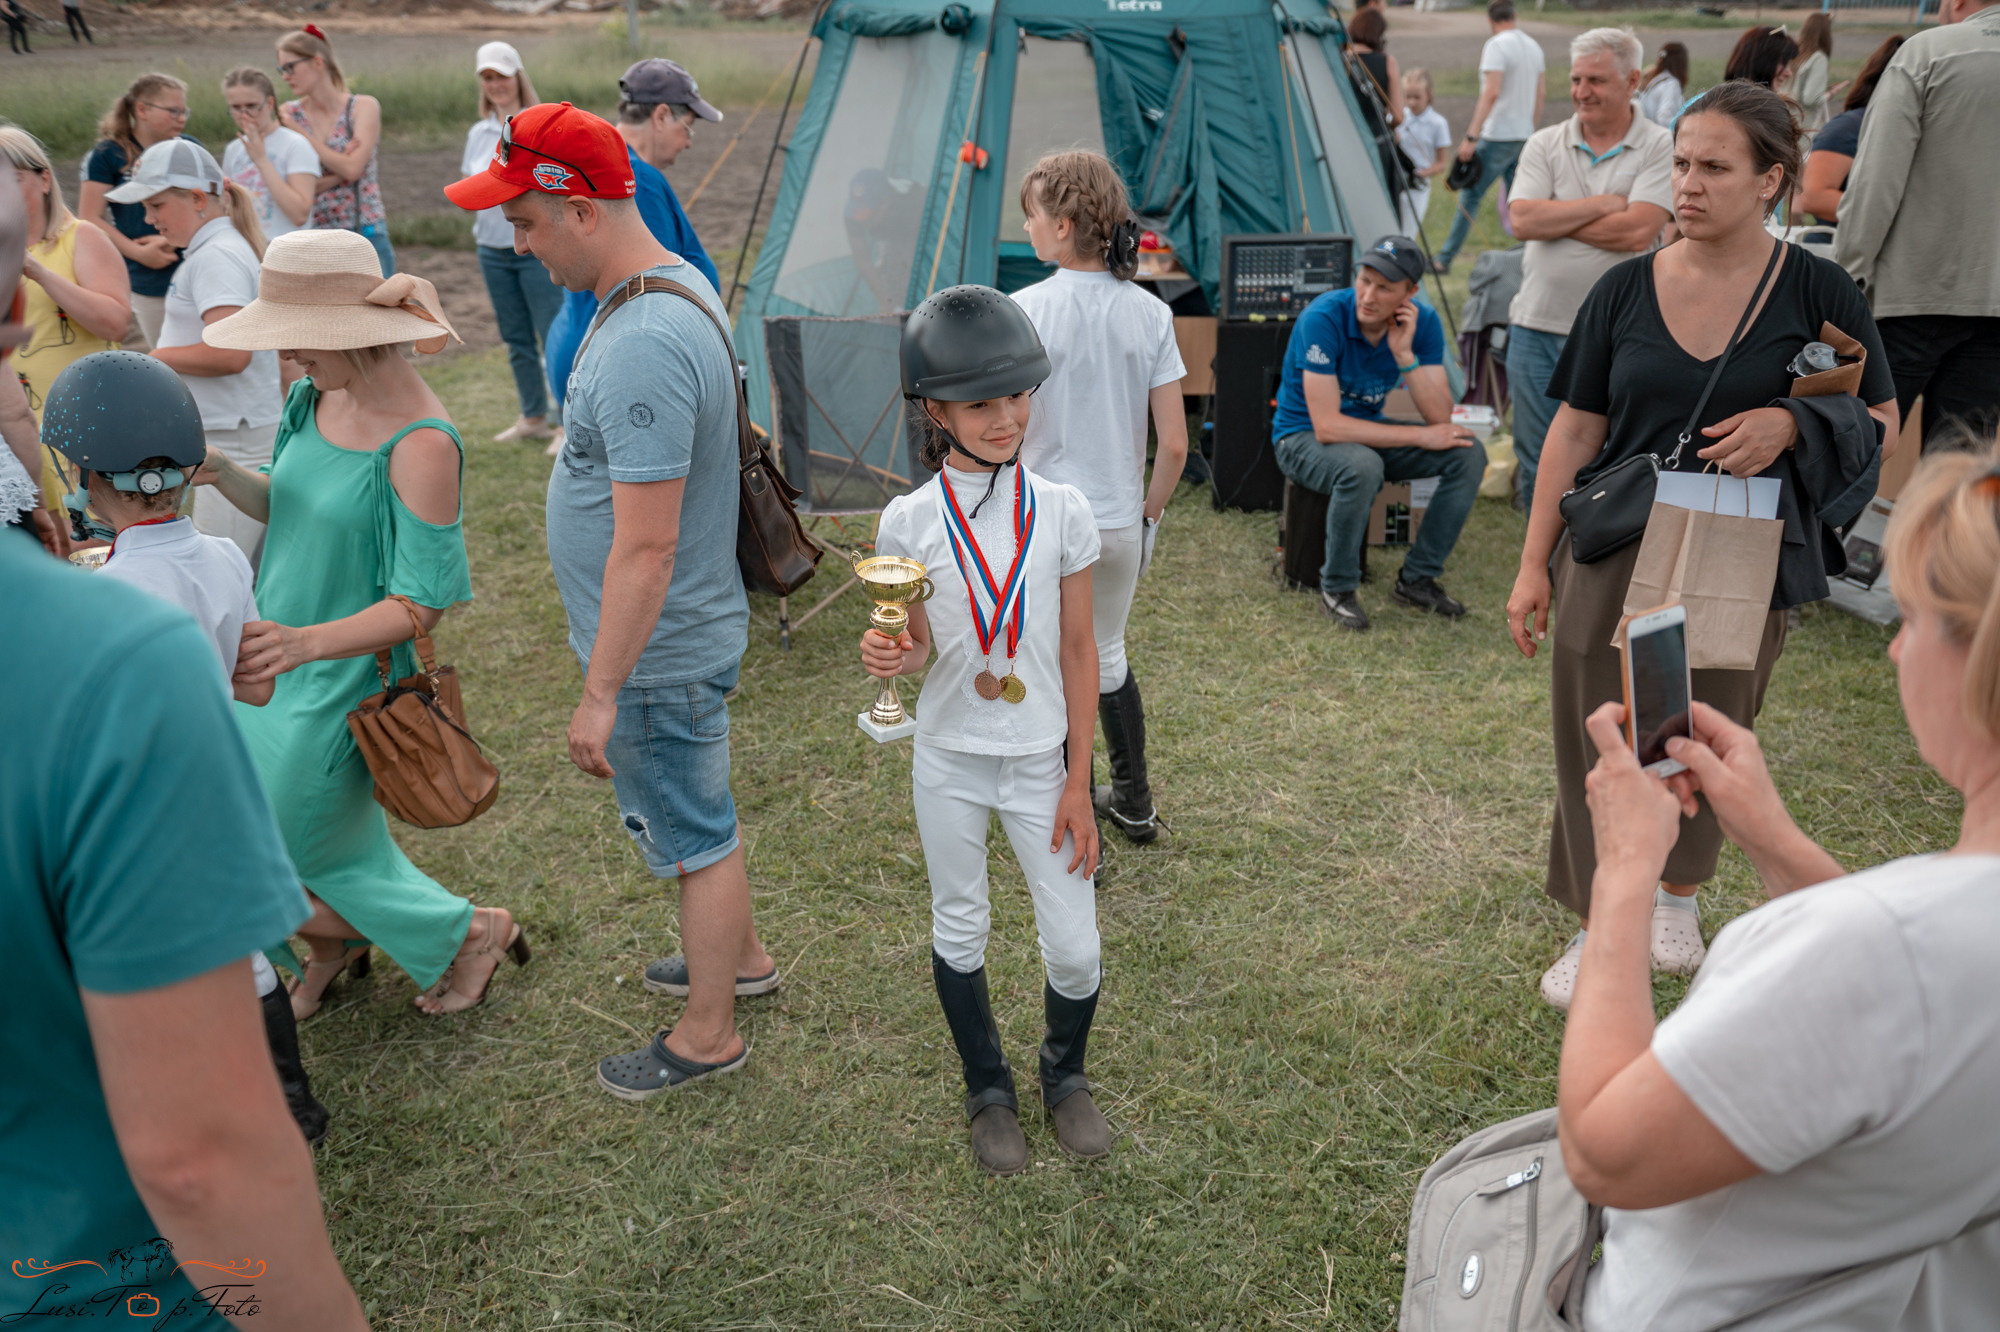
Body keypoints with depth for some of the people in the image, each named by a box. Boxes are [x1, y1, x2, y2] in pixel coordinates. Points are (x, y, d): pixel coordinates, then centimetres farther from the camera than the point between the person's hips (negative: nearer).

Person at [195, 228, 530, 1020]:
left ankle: (467, 933, 30)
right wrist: (221, 474, -8)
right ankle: (334, 942, 47)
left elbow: (422, 603, -26)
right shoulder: (317, 397, -3)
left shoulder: (418, 443, -27)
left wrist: (304, 644, -39)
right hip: (277, 656, 8)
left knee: (314, 840, 8)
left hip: (346, 676, -7)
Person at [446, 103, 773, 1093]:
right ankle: (738, 956, 46)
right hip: (685, 637, 10)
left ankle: (708, 1035, 27)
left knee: (693, 836, 8)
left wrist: (600, 693, -22)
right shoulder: (680, 282, 4)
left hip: (656, 655, -10)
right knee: (700, 817, 26)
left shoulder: (641, 350, -30)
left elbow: (645, 548, -30)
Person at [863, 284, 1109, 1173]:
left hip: (1041, 762, 0)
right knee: (958, 934, 15)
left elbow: (1078, 649, -3)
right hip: (948, 763, 0)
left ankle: (1064, 1074, 36)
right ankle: (989, 1091, 39)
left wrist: (1078, 782, -3)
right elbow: (915, 646, -1)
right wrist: (888, 656, -27)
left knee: (1074, 948, 5)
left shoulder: (1061, 511, -7)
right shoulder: (910, 521, -9)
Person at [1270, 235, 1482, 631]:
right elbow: (1327, 426, -30)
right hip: (1303, 436, -6)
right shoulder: (1324, 317, -27)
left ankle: (1417, 578, -1)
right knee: (1361, 467, -38)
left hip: (1368, 428, 6)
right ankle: (1337, 587, -14)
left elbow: (1441, 418, -15)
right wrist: (1419, 436, -25)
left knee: (1468, 454, -12)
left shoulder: (1422, 322, -11)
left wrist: (1404, 353, -27)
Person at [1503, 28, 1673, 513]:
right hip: (1538, 328, 3)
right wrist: (1602, 204, -9)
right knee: (1538, 468, 10)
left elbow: (1637, 232, -16)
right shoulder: (1544, 144, 8)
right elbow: (1522, 220, -8)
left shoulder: (1659, 148, -1)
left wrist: (1554, 218, -8)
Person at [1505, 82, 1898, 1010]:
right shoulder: (1626, 289, 1)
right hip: (1615, 551, 1)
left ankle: (1677, 895, 37)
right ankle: (1603, 926, 21)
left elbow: (1880, 419, 6)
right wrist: (1533, 564, 1)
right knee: (1602, 743, 3)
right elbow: (1575, 430, 3)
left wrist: (1791, 424, -16)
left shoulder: (1815, 292, -3)